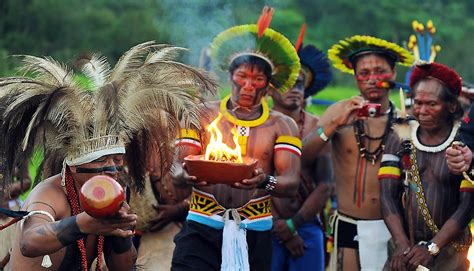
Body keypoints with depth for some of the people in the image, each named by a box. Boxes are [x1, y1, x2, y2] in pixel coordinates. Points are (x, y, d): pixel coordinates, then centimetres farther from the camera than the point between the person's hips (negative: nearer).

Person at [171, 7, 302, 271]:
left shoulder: (282, 125, 6)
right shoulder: (203, 116, 7)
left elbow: (291, 182, -5)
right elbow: (178, 171, 1)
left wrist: (265, 182, -28)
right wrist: (187, 175, -24)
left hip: (254, 235, 1)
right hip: (201, 229, -1)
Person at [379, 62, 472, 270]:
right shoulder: (400, 137, 3)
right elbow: (387, 194, -2)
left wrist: (432, 248, -17)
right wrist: (401, 244, -13)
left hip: (449, 250, -2)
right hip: (405, 245, 2)